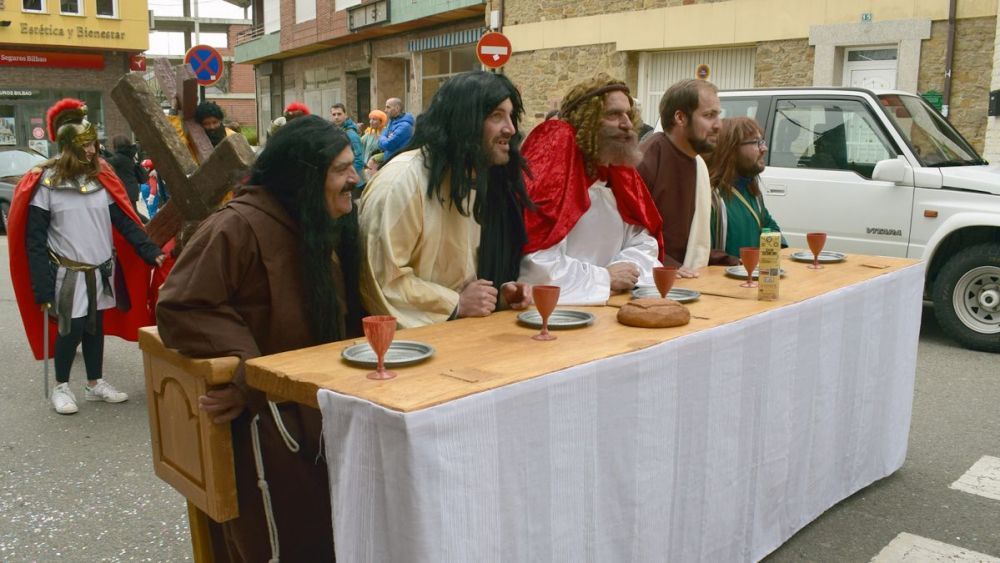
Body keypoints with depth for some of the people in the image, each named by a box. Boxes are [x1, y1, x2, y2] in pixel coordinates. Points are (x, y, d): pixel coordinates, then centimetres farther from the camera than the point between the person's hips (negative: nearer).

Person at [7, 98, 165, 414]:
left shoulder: (101, 177, 2)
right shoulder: (46, 182, -11)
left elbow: (123, 221, 5)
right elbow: (34, 239, -10)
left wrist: (150, 252, -7)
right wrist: (42, 288, -13)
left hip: (102, 270, 4)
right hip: (68, 272, -4)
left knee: (96, 326, 13)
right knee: (72, 330, -2)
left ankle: (95, 383, 27)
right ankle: (61, 387, 19)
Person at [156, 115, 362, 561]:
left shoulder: (324, 229, 10)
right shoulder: (238, 227, -18)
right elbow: (183, 309, -20)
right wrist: (246, 371, -26)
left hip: (314, 411, 8)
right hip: (260, 417, -8)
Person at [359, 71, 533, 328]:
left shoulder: (481, 179, 10)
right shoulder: (404, 179, -18)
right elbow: (380, 278, -21)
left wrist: (498, 292, 0)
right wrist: (456, 304, -17)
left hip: (461, 329, 8)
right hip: (409, 335, -7)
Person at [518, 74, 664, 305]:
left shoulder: (620, 169, 8)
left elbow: (643, 243, 13)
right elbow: (535, 262, -23)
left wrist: (625, 269, -8)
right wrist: (605, 278, -13)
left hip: (603, 303, 6)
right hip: (547, 304, -6)